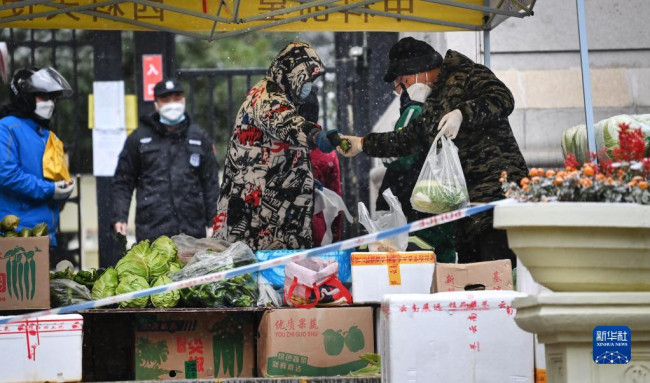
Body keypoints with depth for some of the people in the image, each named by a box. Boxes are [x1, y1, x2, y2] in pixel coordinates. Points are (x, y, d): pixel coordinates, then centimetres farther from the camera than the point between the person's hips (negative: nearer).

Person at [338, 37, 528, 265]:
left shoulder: (468, 75, -1)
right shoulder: (432, 104, 25)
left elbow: (503, 100, -17)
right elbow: (408, 138, 37)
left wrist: (462, 113, -27)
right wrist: (363, 144, 41)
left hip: (498, 188, -9)